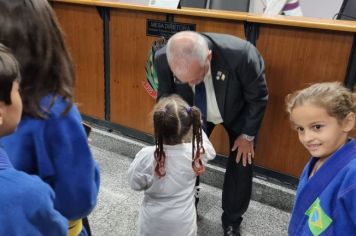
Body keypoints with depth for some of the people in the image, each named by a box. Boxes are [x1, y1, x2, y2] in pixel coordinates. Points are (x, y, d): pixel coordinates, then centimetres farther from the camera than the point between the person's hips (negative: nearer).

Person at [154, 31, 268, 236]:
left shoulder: (241, 54, -41)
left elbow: (258, 97, -20)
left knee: (241, 164, 3)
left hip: (239, 112, -1)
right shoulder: (164, 59, -33)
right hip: (195, 112, 2)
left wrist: (248, 135, -10)